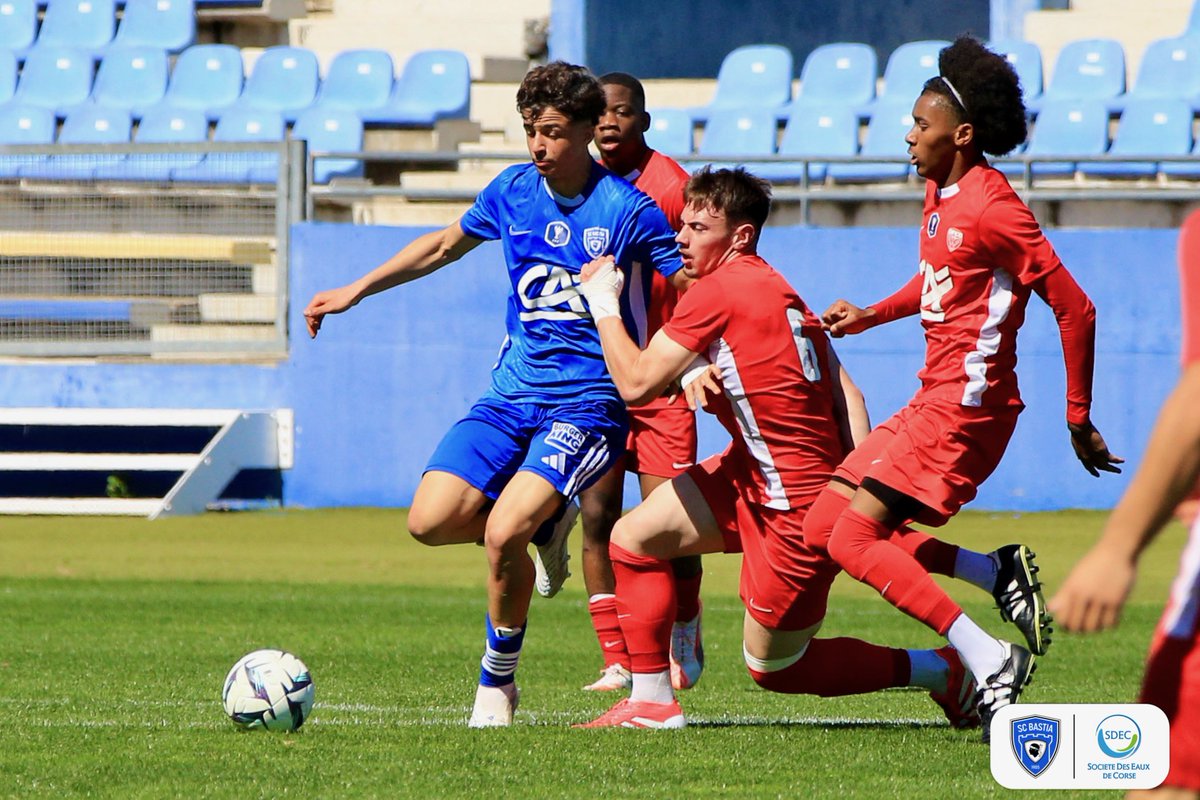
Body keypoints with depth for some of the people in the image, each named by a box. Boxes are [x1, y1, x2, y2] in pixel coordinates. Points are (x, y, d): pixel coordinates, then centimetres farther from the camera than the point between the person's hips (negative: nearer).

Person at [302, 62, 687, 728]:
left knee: (503, 535, -25)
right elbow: (444, 246, 24)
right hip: (514, 392, 6)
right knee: (431, 521, -14)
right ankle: (544, 524, 17)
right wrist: (356, 291, 25)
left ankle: (498, 680, -2)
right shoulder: (513, 191, 6)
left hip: (587, 402, -6)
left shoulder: (628, 209, -9)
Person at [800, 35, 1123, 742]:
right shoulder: (940, 194, 12)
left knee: (854, 538, -17)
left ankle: (991, 659, -18)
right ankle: (998, 574, 4)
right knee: (824, 527, 6)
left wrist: (1079, 419, -13)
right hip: (936, 399, 10)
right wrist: (869, 316, 18)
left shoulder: (991, 206, -17)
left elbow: (1075, 309, -17)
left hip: (966, 404, -10)